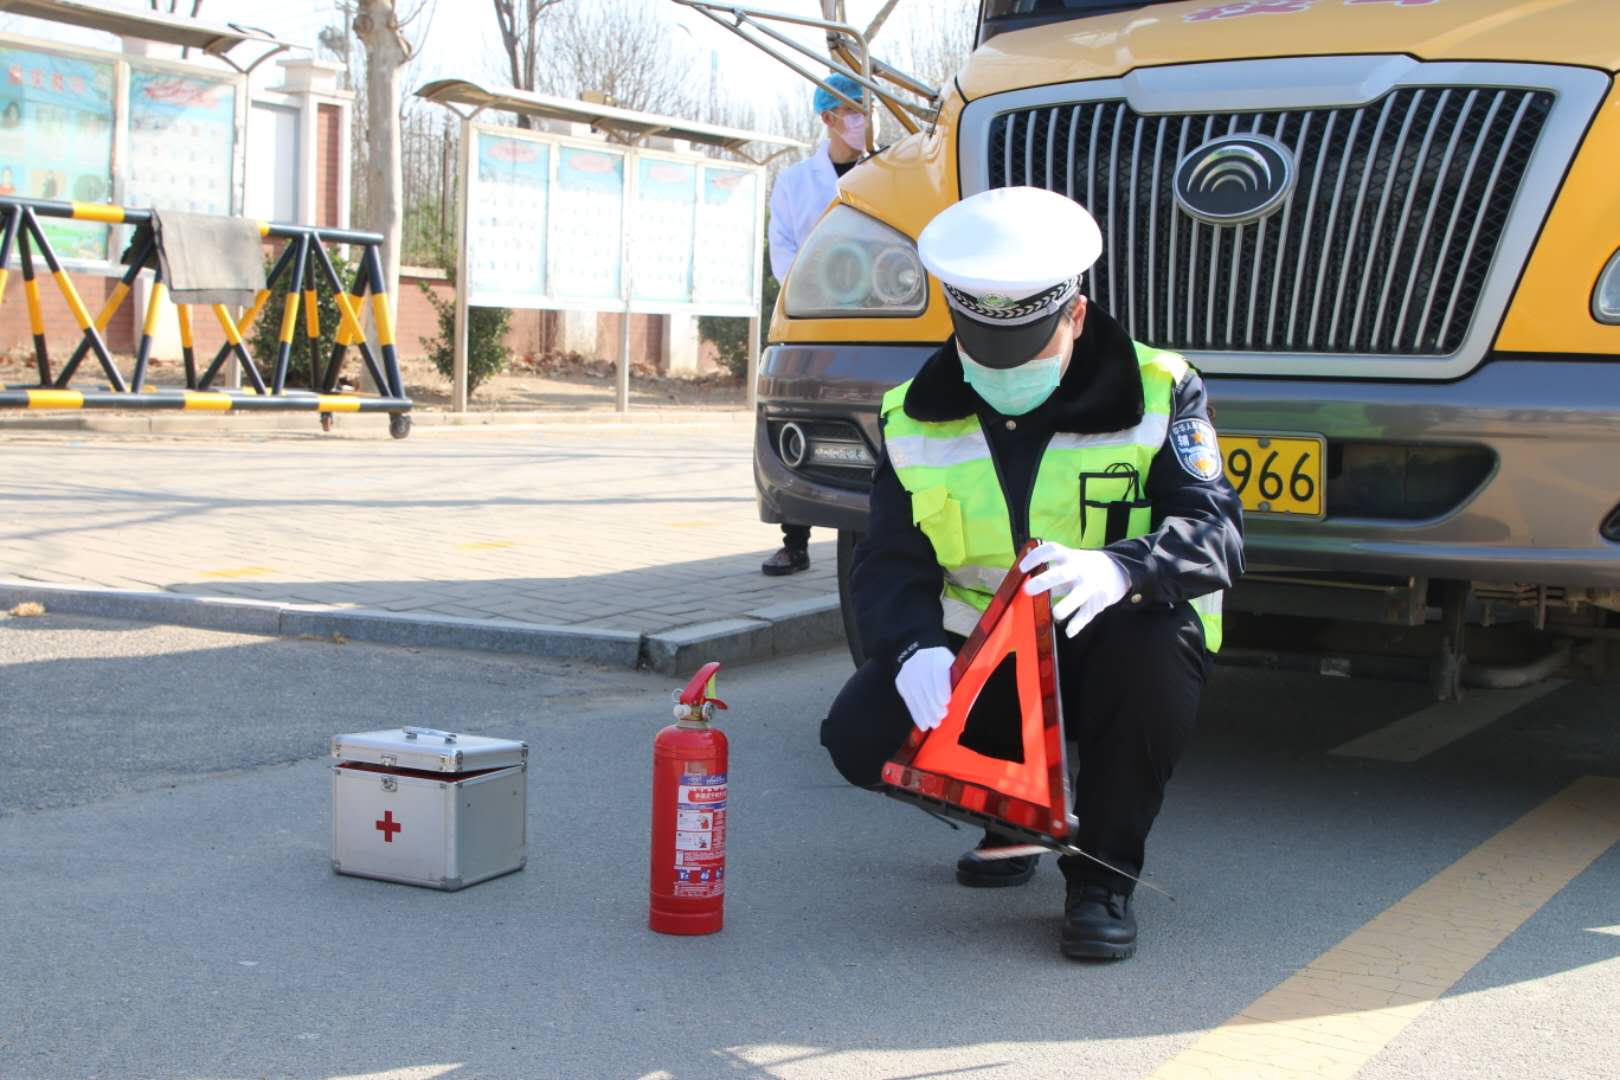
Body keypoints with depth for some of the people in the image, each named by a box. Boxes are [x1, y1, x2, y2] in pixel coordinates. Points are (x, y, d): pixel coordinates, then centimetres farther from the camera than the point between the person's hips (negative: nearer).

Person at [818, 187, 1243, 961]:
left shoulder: (1157, 393, -12)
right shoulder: (916, 419, -3)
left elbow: (1214, 531, -23)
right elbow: (888, 565, -7)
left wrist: (1121, 568, -47)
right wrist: (914, 645, -32)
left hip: (1110, 655, -3)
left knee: (1153, 637, -38)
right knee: (863, 735, -22)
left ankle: (1103, 874, -15)